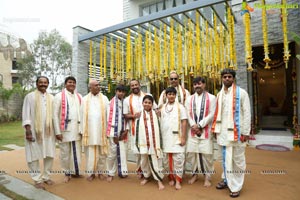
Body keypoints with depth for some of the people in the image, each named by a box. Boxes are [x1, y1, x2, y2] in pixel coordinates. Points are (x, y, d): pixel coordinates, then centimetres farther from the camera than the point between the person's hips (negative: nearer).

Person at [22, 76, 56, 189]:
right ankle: (37, 179, 14)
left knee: (49, 155, 6)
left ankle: (46, 176, 21)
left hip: (48, 130, 3)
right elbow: (26, 114, -4)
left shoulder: (51, 98, 10)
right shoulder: (30, 96, 0)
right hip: (34, 130, -3)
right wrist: (28, 130, -13)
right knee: (34, 155, 2)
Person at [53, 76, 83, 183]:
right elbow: (55, 114, -5)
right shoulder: (59, 96, -2)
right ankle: (67, 173, 25)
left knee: (77, 152, 11)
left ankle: (75, 171, 27)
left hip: (77, 129, 3)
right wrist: (57, 131, -9)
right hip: (64, 129, -3)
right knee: (65, 153, 8)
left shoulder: (79, 97, 10)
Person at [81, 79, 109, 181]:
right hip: (89, 130, 0)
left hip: (101, 129, 0)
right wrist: (82, 130, 0)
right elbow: (82, 115, 5)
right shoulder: (85, 99, 7)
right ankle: (91, 172, 18)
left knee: (101, 152, 7)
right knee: (90, 152, 5)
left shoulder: (104, 98, 5)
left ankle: (100, 171, 21)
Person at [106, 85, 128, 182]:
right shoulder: (111, 103, -5)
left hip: (123, 132, 4)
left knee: (123, 152, 6)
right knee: (112, 153, 3)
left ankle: (122, 171, 18)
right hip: (114, 132, -3)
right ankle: (110, 173, 18)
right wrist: (114, 135, -10)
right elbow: (110, 119, -9)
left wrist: (126, 130, -4)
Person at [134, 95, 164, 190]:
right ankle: (146, 177, 35)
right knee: (144, 161, 15)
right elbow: (137, 129, 3)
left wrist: (158, 144, -1)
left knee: (155, 161, 1)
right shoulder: (139, 114, 2)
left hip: (154, 142, -2)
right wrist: (137, 143, 0)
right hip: (143, 142, 2)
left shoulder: (155, 114, 0)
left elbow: (158, 129, 1)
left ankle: (159, 180, 13)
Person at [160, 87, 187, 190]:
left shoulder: (180, 107, -3)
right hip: (165, 138, 4)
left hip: (177, 137, -4)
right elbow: (161, 123, 9)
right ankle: (171, 177, 27)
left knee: (178, 159, -1)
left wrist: (183, 137, -11)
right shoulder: (162, 108, 8)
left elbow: (184, 123, -6)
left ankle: (178, 180, 12)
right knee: (167, 159, 11)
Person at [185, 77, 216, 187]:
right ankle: (195, 174, 23)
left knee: (206, 153, -1)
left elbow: (212, 114, -8)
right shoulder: (189, 99, 11)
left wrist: (199, 125, -14)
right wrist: (193, 126, -10)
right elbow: (188, 114, 5)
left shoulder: (211, 98, -1)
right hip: (193, 130, 3)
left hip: (206, 130, -3)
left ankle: (207, 176, 17)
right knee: (191, 152, 5)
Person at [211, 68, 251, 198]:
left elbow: (247, 113, -7)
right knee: (225, 158, 16)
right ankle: (226, 180, 32)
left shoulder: (241, 93, -3)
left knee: (237, 159, 5)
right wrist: (215, 128, 8)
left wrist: (245, 132, -11)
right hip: (223, 131, 5)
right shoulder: (219, 94, 12)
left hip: (236, 131, -5)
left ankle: (236, 186, 17)